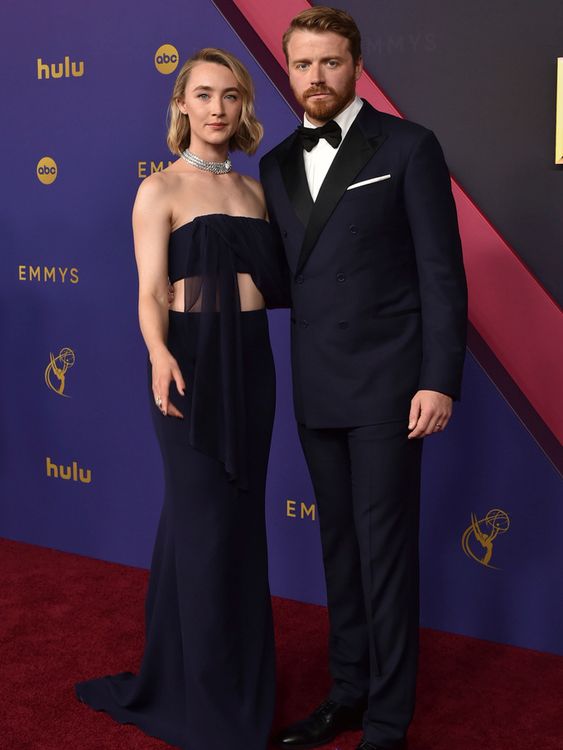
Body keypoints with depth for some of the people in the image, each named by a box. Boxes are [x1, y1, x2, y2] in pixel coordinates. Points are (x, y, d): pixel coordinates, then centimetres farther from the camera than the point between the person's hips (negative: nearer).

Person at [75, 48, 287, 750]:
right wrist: (159, 355, -29)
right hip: (191, 358, -5)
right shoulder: (160, 190, -3)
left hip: (251, 359, 6)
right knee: (204, 520, -1)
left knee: (243, 517, 11)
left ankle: (243, 675, 28)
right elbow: (150, 292, -12)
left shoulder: (254, 189, 14)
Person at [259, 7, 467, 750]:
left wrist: (440, 380, -14)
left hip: (386, 383, -5)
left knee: (386, 547, 0)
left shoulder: (409, 147, -5)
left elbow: (441, 272, -9)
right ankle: (350, 688, 29)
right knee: (339, 543, 14)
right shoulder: (276, 165, 11)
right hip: (317, 388, 6)